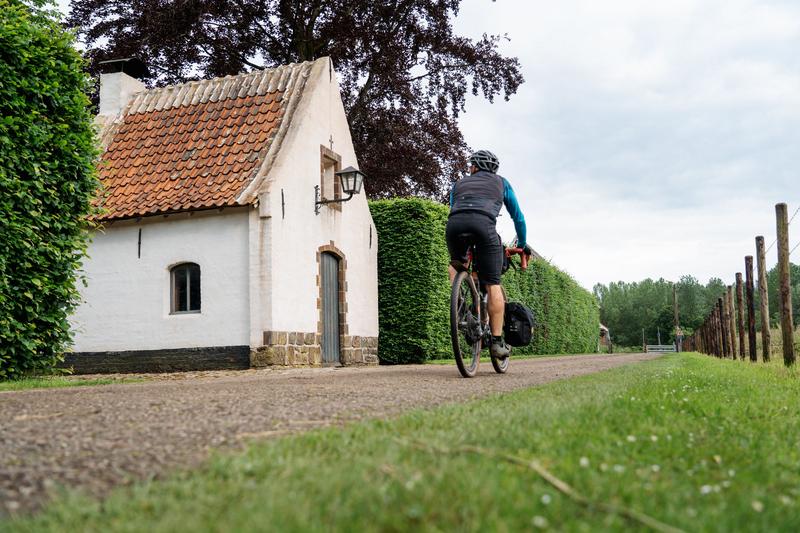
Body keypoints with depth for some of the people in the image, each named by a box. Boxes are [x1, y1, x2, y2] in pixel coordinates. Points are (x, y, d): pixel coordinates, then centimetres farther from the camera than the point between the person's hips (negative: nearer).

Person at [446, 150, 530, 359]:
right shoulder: (501, 182, 31)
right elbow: (518, 216, 36)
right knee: (493, 284, 4)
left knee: (456, 264, 33)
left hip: (454, 224, 2)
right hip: (483, 224, -2)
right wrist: (522, 244, 49)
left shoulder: (459, 184, 35)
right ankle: (497, 341, 1)